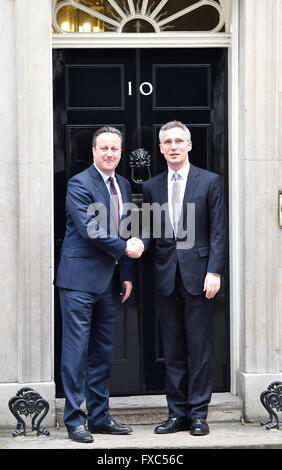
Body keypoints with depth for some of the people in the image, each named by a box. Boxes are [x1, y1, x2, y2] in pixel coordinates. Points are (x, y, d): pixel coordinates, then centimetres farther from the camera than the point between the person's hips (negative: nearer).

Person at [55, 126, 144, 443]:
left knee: (103, 353, 11)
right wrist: (124, 248, -9)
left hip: (110, 281, 7)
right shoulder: (79, 184, -9)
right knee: (76, 352, -4)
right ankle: (74, 420, 1)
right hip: (80, 279, -7)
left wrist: (127, 276, 13)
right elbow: (89, 229, -18)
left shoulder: (123, 185, 15)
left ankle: (99, 417, 18)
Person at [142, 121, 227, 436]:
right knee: (172, 350, 7)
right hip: (166, 276, 3)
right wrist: (139, 244, -12)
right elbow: (149, 229, 12)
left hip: (198, 274, -3)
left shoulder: (209, 182, 2)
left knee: (200, 348, 0)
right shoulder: (151, 186, 12)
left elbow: (218, 231, -1)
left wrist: (214, 272, -10)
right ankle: (177, 413, 14)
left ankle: (198, 414, 7)